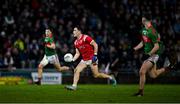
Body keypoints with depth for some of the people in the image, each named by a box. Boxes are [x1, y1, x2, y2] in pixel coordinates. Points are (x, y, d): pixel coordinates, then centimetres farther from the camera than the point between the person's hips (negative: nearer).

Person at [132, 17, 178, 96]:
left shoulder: (151, 32, -22)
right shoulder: (144, 30, 6)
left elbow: (156, 46, -22)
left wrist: (148, 54, -27)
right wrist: (134, 49, 10)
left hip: (153, 55, -9)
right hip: (148, 54, 9)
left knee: (142, 72, -15)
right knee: (153, 75, 15)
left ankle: (140, 92, -5)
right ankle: (169, 68, 30)